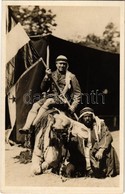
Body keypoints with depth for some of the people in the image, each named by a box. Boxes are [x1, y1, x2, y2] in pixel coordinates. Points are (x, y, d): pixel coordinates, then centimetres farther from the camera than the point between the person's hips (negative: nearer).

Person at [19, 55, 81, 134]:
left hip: (63, 99, -4)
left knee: (48, 102, -34)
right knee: (35, 105, -22)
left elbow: (78, 93, 6)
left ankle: (34, 126, -41)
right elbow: (43, 89, 10)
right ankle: (26, 127, -35)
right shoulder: (52, 75, 18)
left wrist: (74, 105, -9)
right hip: (50, 96, 5)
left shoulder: (71, 77, 8)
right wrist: (47, 77, -5)